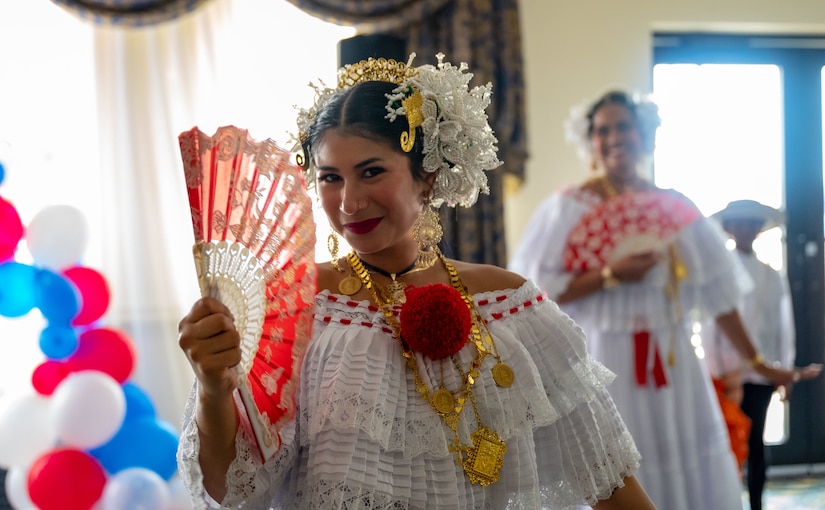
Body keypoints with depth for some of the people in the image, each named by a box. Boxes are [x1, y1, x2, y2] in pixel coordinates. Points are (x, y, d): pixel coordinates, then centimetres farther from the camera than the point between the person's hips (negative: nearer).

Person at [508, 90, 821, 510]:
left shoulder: (676, 209, 5)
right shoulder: (567, 208, -2)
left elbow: (717, 293, 7)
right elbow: (539, 292, -9)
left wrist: (755, 362, 6)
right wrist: (609, 276, -17)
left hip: (672, 366, 3)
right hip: (602, 367, -3)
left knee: (686, 473, 6)